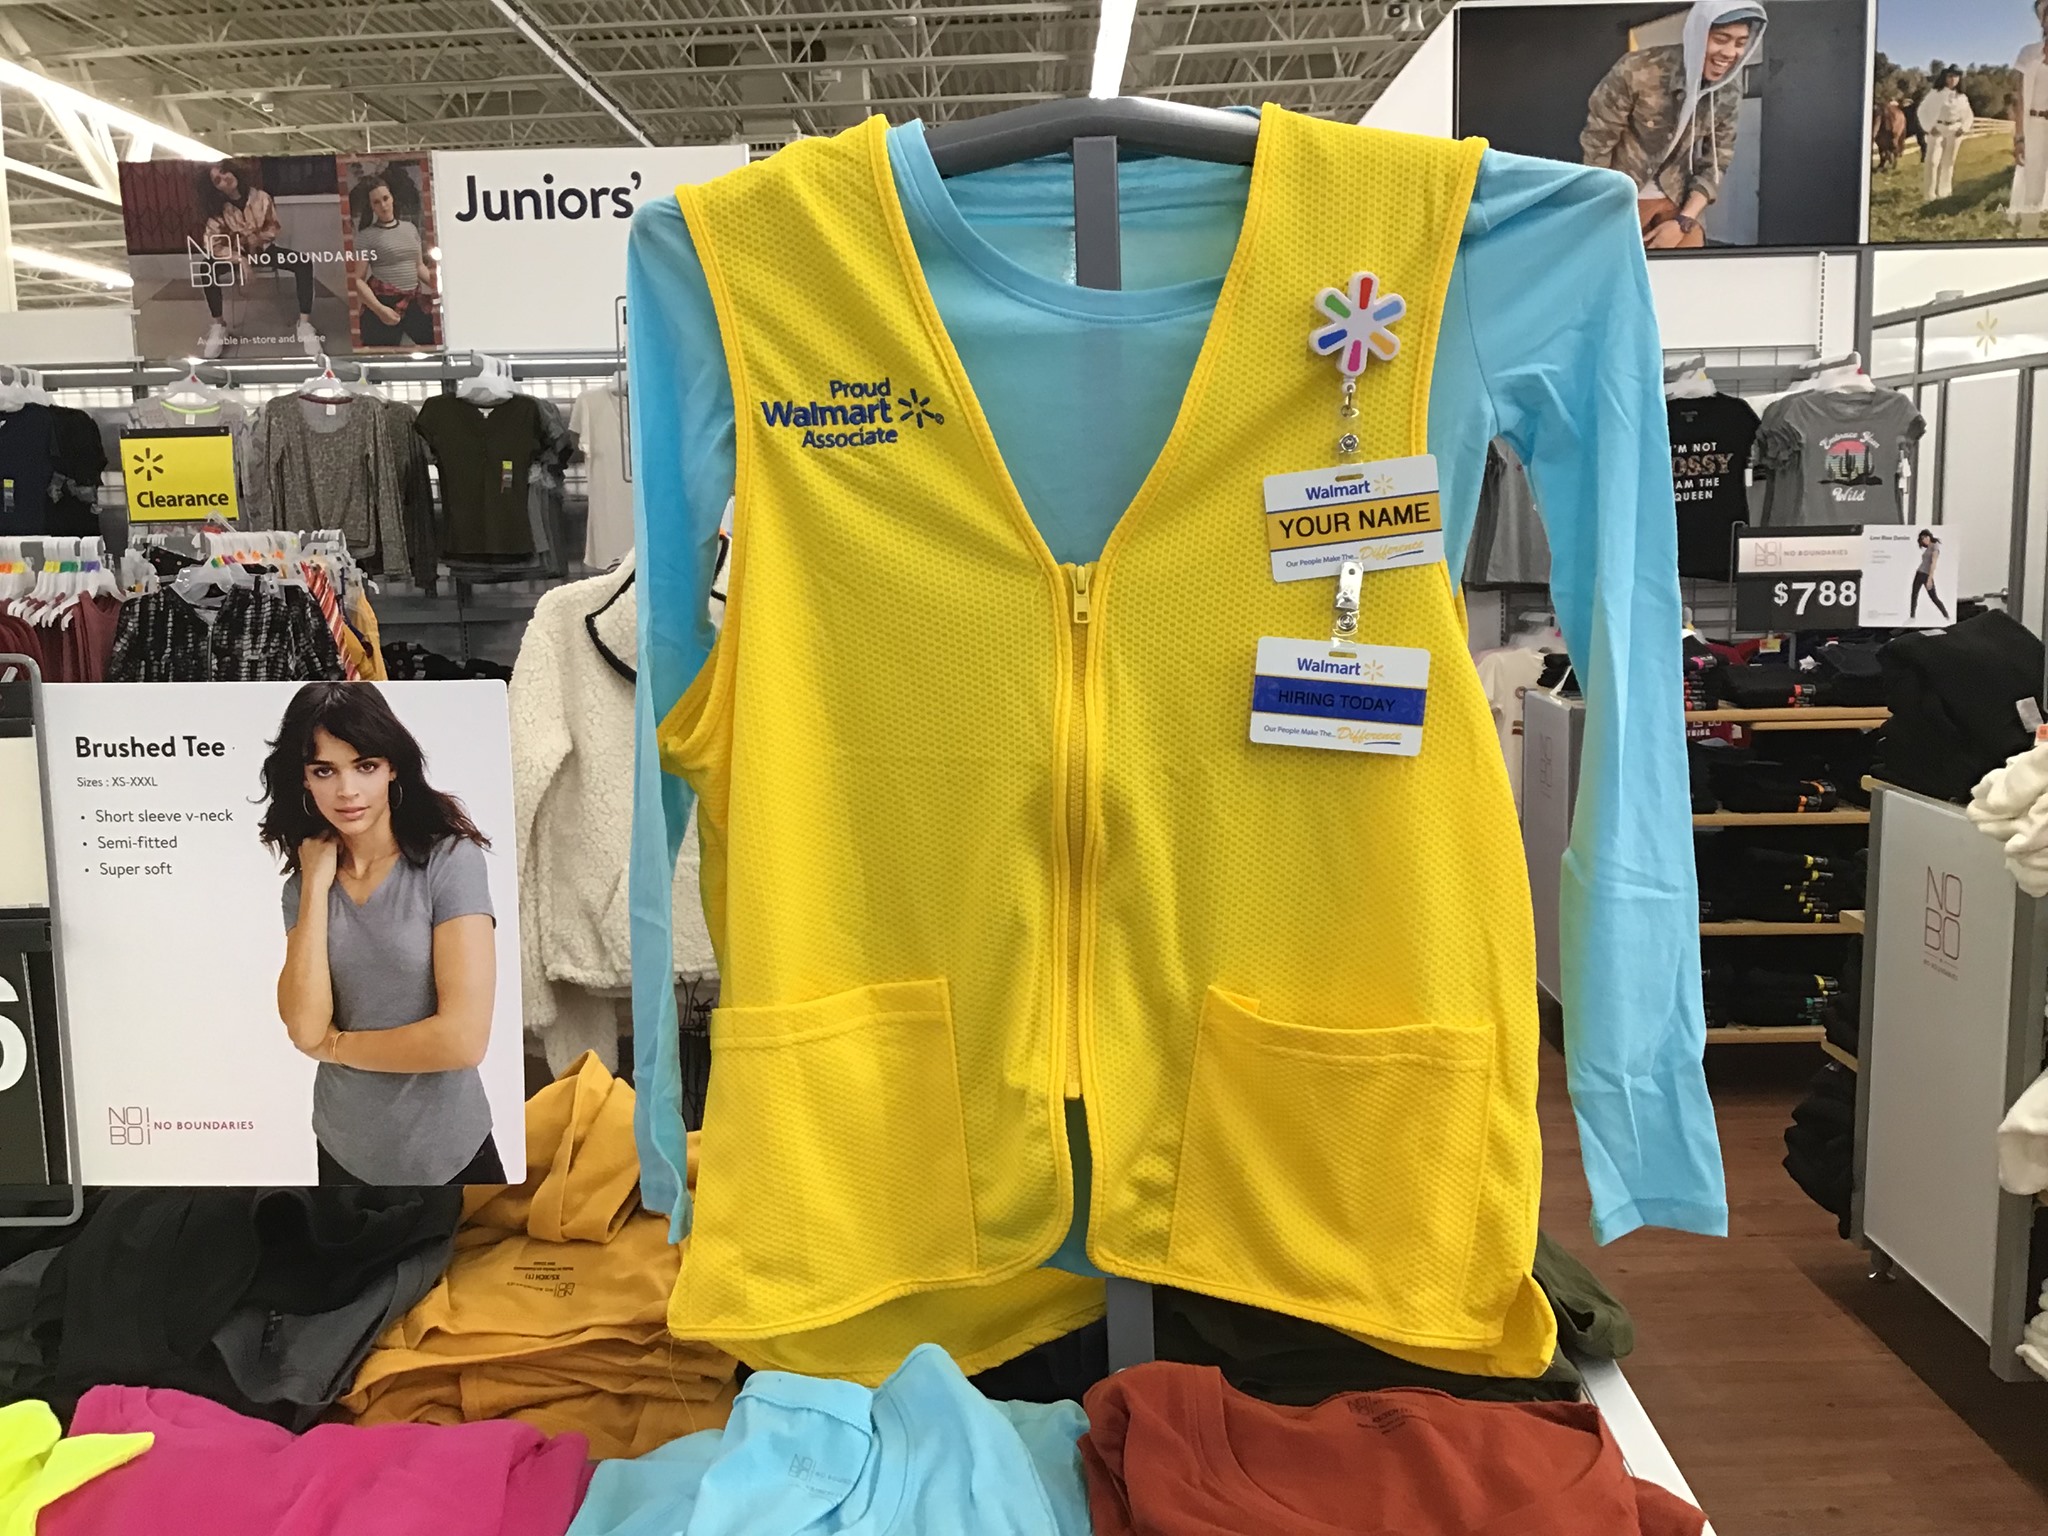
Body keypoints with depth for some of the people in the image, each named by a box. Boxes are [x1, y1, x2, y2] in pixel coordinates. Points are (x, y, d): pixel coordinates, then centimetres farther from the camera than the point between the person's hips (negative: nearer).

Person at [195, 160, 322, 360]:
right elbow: (213, 246, -18)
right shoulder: (218, 211, -13)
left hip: (264, 250, 0)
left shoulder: (260, 197, -13)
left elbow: (275, 227, 1)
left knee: (304, 263, -28)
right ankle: (218, 325, -18)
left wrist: (260, 237, -21)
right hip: (236, 254, 0)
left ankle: (304, 324, -26)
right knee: (208, 267, -31)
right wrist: (240, 260, -33)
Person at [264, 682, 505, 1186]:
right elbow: (305, 1029, -13)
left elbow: (464, 1038, -23)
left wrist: (335, 1046, -9)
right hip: (343, 1152, 5)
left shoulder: (451, 860, -15)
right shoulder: (303, 884, 1)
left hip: (447, 1154, -4)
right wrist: (316, 883, -12)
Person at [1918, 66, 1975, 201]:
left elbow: (1969, 115, 17)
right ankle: (1928, 194, -11)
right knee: (1932, 161, -12)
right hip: (1937, 130, -4)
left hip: (1954, 131, 4)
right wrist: (1929, 127, -11)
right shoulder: (1935, 93, -3)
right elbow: (1922, 110, -3)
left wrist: (1964, 128, 0)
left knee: (1949, 162, 9)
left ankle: (1944, 191, 18)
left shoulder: (1962, 97, 8)